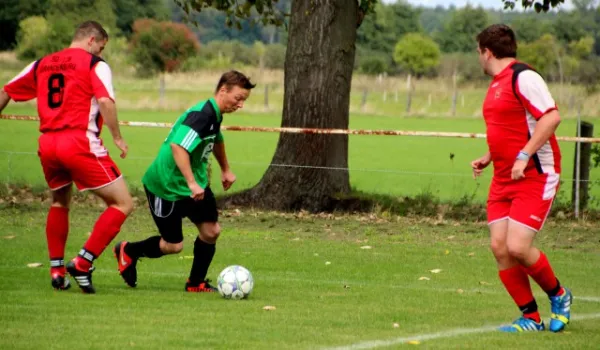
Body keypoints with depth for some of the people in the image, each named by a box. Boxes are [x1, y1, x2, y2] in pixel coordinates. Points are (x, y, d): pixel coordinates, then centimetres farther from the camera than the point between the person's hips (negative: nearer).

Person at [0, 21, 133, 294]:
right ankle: (83, 264, -8)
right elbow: (105, 101, -14)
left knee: (59, 203, 30)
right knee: (122, 204, 1)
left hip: (47, 144, 6)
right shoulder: (95, 65, 1)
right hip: (80, 143, -6)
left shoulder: (42, 64, 18)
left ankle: (57, 270, 25)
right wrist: (117, 138, -6)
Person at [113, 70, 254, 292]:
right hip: (166, 186, -9)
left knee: (211, 231, 1)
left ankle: (196, 283, 17)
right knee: (173, 245, 0)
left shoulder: (215, 115, 5)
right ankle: (128, 251, 26)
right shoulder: (201, 115, -26)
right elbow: (177, 146, -37)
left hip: (195, 184, 9)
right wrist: (192, 183, -38)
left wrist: (225, 170, 34)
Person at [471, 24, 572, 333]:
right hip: (503, 180, 9)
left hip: (534, 177, -9)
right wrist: (487, 159, 17)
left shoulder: (523, 77, -13)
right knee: (499, 247, -1)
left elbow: (551, 117, -23)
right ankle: (531, 318, 8)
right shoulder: (497, 84, 16)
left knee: (517, 247, -16)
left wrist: (523, 156, -26)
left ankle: (558, 296, 11)